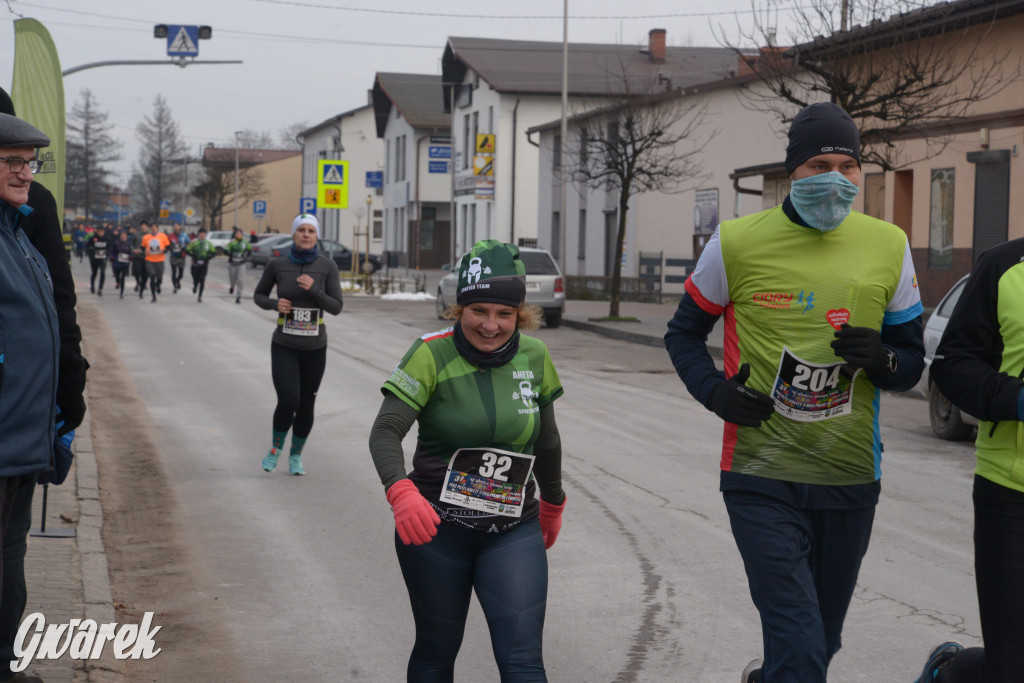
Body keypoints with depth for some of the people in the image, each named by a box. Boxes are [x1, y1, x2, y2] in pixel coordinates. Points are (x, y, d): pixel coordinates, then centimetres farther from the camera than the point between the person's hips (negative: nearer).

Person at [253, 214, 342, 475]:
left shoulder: (327, 267, -4)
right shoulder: (277, 265, -4)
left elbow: (336, 307, -6)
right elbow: (258, 295, 9)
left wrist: (314, 290, -22)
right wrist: (274, 304, -12)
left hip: (315, 348, 1)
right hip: (284, 346, -1)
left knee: (306, 405, 9)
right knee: (288, 401, -15)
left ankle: (296, 456, 31)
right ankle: (275, 448, 14)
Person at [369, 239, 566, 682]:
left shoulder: (533, 357, 2)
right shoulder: (433, 354, -11)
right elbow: (385, 432, -20)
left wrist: (553, 501, 28)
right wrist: (401, 492, -38)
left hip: (513, 530, 2)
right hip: (434, 526, -2)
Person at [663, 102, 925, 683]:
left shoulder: (888, 247, 2)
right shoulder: (737, 242, -5)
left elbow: (912, 362, 9)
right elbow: (684, 334, 8)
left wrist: (883, 360, -14)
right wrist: (714, 392, -10)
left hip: (851, 480, 4)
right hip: (763, 477, -3)